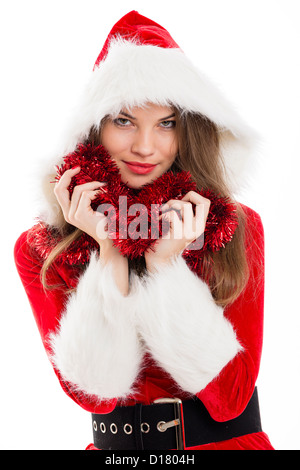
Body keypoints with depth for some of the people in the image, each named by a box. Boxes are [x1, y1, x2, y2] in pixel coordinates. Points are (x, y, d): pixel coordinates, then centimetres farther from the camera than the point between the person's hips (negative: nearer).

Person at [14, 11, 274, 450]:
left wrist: (165, 265, -16)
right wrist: (110, 254, -17)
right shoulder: (38, 249, -4)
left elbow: (231, 398, -8)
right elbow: (95, 393, -9)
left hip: (228, 438, 0)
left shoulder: (238, 227, -5)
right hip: (115, 440, 1)